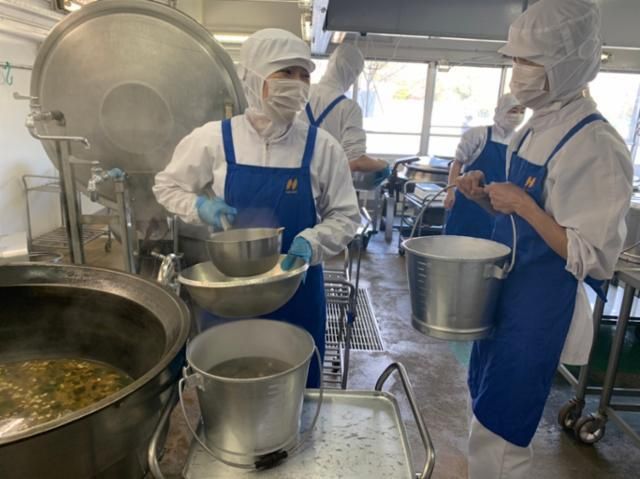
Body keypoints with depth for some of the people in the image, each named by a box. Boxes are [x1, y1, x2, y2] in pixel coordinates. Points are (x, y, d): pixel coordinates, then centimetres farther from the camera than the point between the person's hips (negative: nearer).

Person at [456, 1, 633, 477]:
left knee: (496, 437, 8)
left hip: (541, 307, -8)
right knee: (489, 412, 25)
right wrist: (486, 197, -4)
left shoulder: (596, 145, -20)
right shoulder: (534, 130, 6)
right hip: (504, 292, 8)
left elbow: (594, 259, -21)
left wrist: (524, 204, -25)